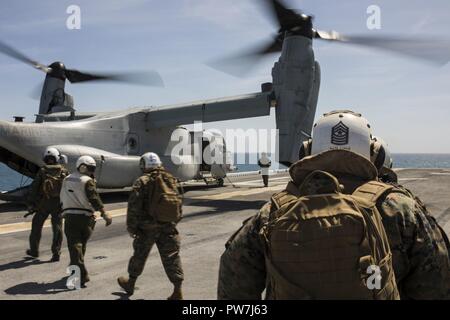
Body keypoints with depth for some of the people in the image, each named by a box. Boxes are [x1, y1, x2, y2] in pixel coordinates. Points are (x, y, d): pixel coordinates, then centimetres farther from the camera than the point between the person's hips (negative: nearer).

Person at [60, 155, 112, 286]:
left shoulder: (66, 180, 13)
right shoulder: (87, 181, -5)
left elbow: (63, 199, 20)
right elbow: (94, 199, -16)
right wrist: (104, 213, -18)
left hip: (70, 216, 3)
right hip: (85, 217, -2)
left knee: (74, 245, -4)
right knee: (81, 244, 17)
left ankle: (81, 275, -15)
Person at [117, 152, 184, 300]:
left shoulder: (142, 182, -10)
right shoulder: (172, 180, 6)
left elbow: (133, 207, -13)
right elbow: (178, 204, 10)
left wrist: (131, 227, -4)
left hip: (147, 228, -3)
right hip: (168, 227, 3)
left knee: (139, 255, 15)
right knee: (171, 257, 5)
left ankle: (130, 283, 34)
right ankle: (177, 290, 1)